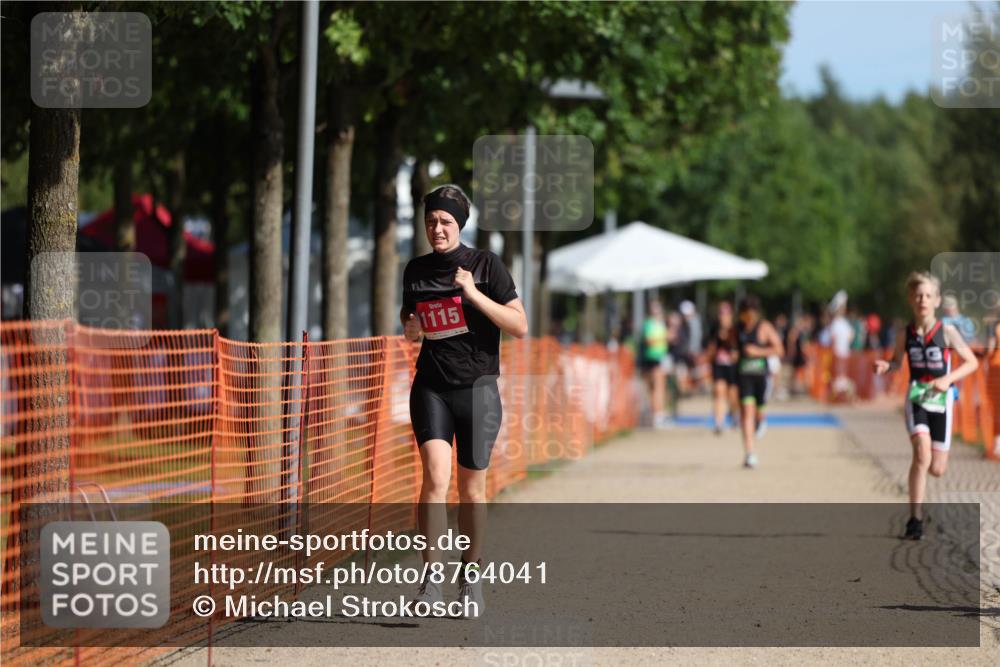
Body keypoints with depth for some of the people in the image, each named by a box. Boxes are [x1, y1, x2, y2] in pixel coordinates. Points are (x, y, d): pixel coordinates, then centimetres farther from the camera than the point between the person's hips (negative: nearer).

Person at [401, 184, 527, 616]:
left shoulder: (486, 265, -3)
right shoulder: (416, 270, 7)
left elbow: (520, 326, -7)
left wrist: (474, 295, -17)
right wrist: (410, 329, -1)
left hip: (478, 387, -1)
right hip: (431, 386, 1)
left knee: (471, 488, 4)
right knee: (435, 475, -17)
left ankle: (470, 577, 20)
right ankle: (431, 578, -18)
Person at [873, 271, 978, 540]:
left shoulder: (947, 332, -10)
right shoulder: (905, 334, -4)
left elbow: (972, 362, -4)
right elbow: (897, 361, 13)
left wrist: (947, 379, -18)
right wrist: (886, 366, -11)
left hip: (941, 399, 0)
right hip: (916, 399, 0)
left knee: (937, 469, 3)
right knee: (922, 455, -22)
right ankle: (915, 520, -16)